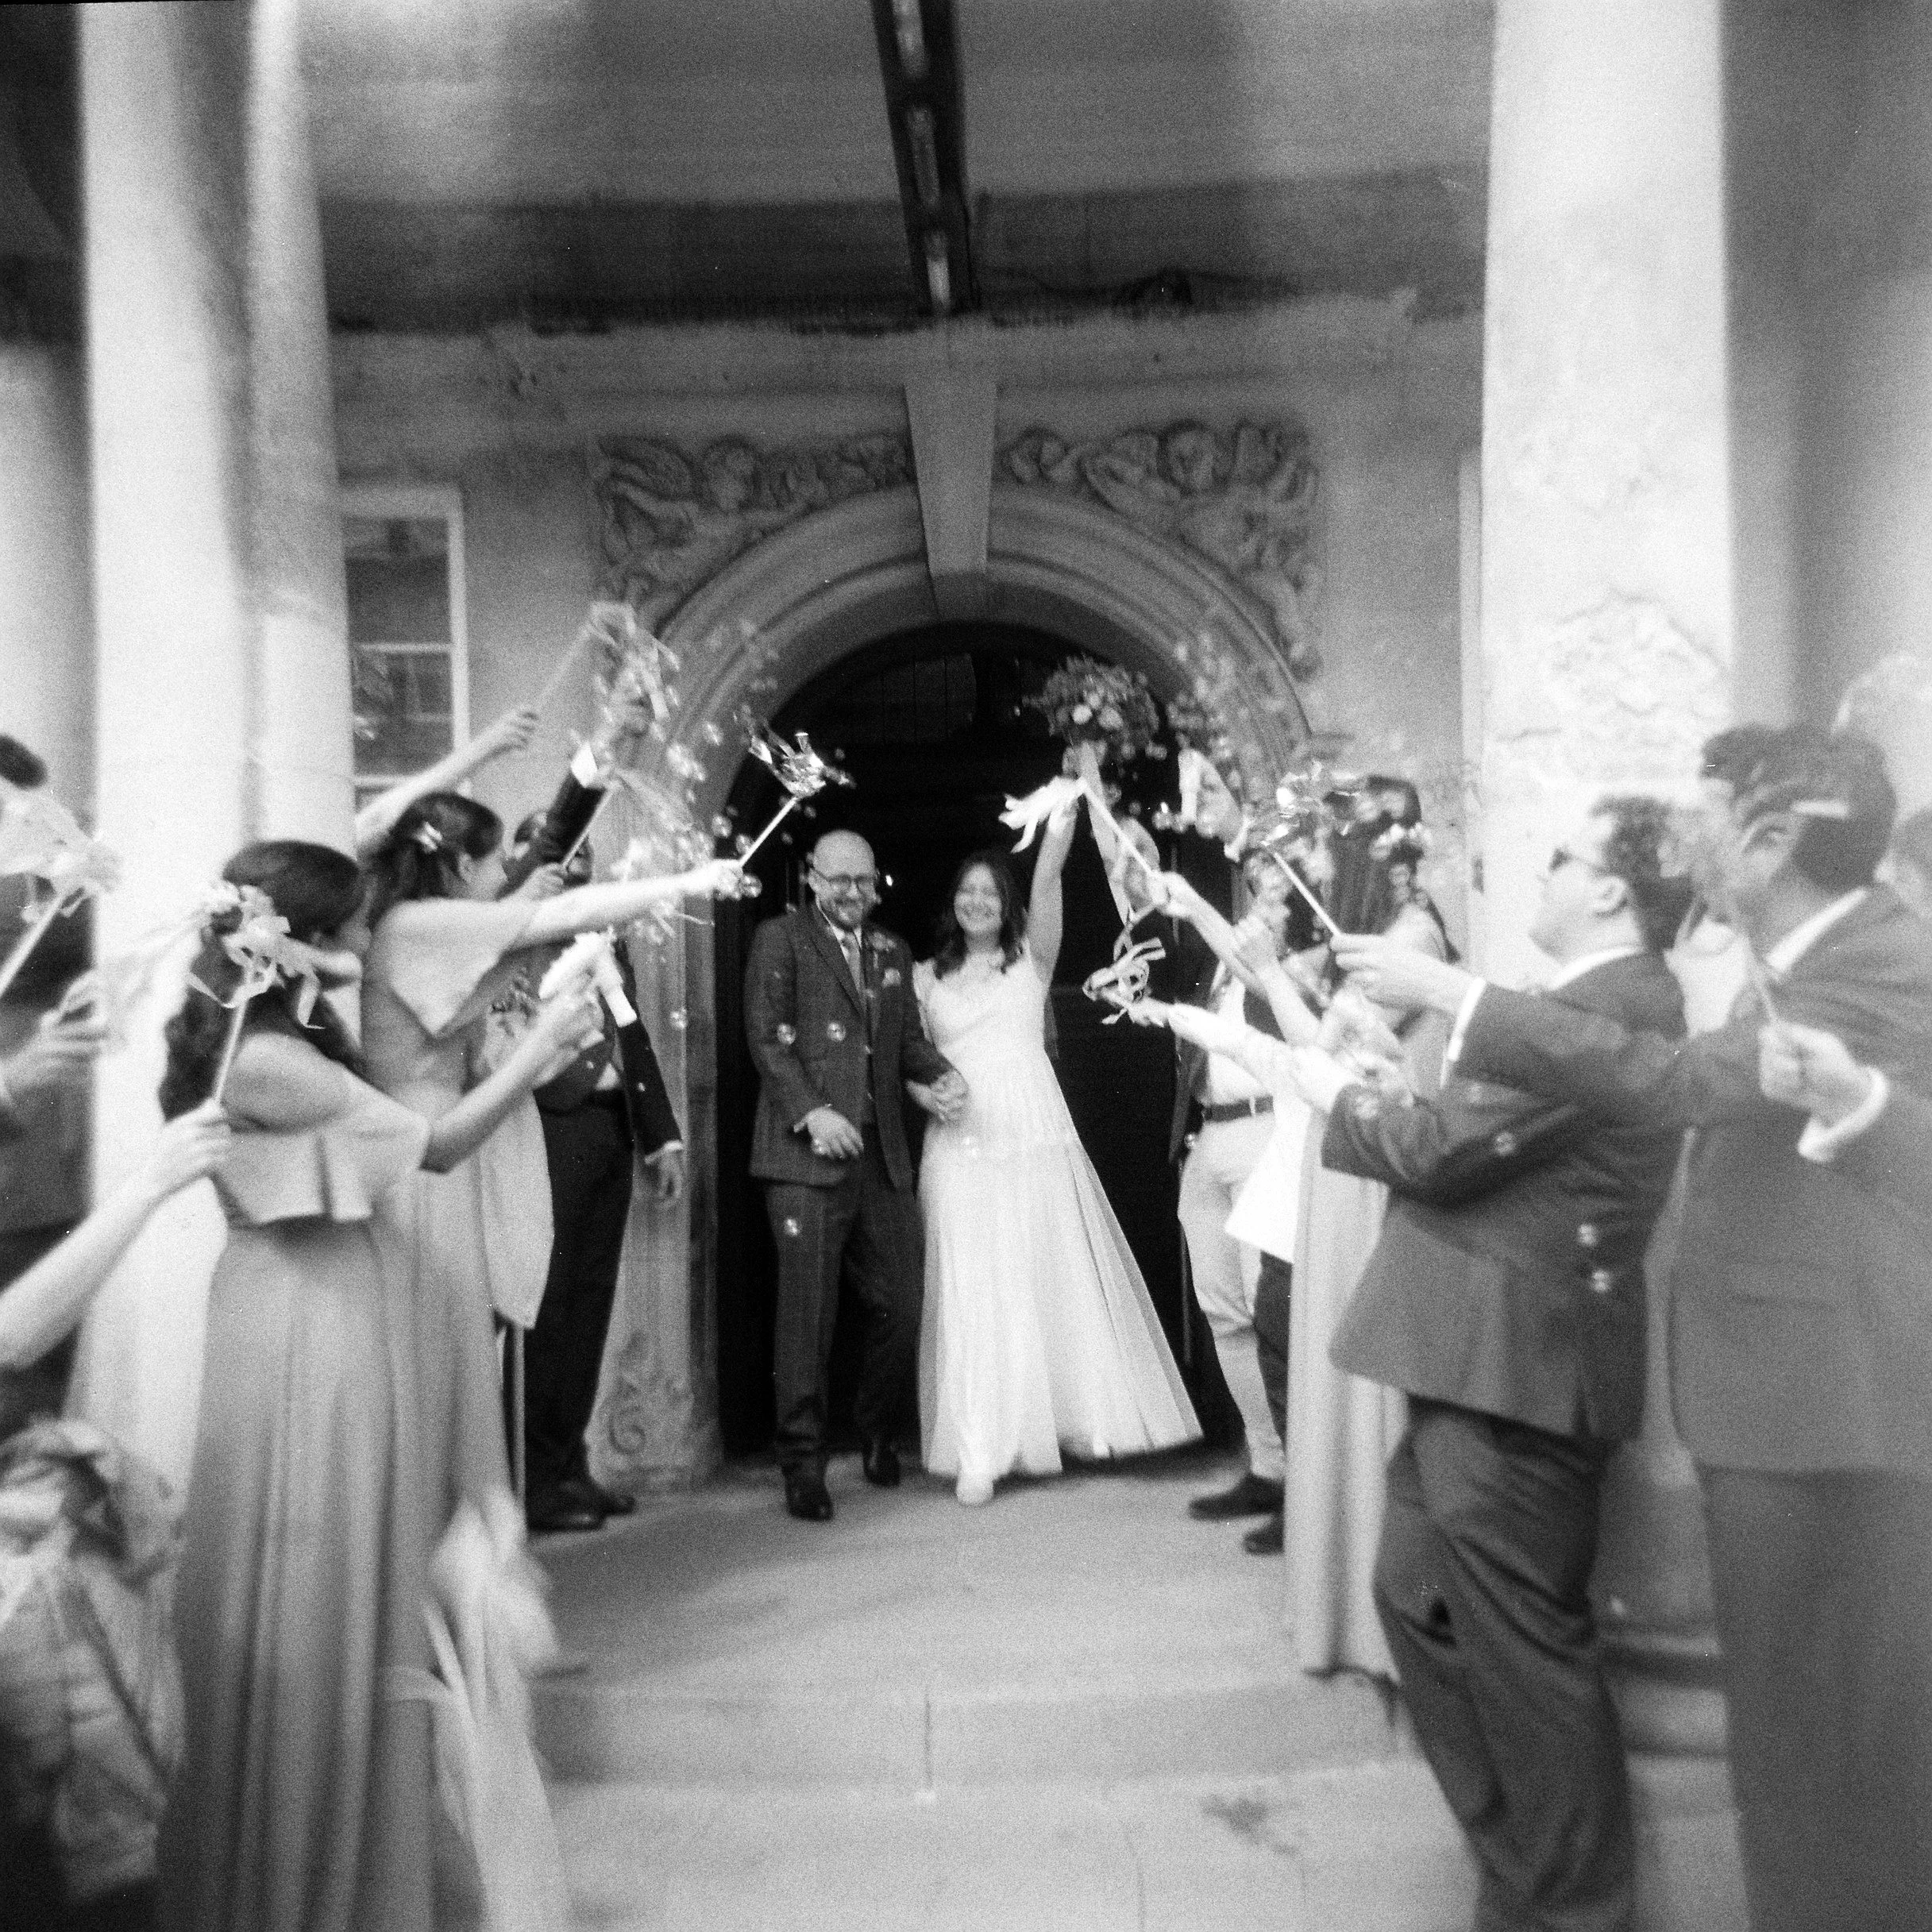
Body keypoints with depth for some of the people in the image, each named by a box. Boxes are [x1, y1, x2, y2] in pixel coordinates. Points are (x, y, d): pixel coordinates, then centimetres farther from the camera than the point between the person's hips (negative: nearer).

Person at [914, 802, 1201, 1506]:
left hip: (1034, 1134, 0)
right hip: (961, 1145, 1)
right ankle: (979, 1450, -1)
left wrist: (1059, 832, -25)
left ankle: (1075, 1416, 21)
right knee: (973, 1290, -3)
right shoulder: (926, 977, 13)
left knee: (1055, 1277, 4)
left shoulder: (1031, 959, 8)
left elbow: (1045, 888, -10)